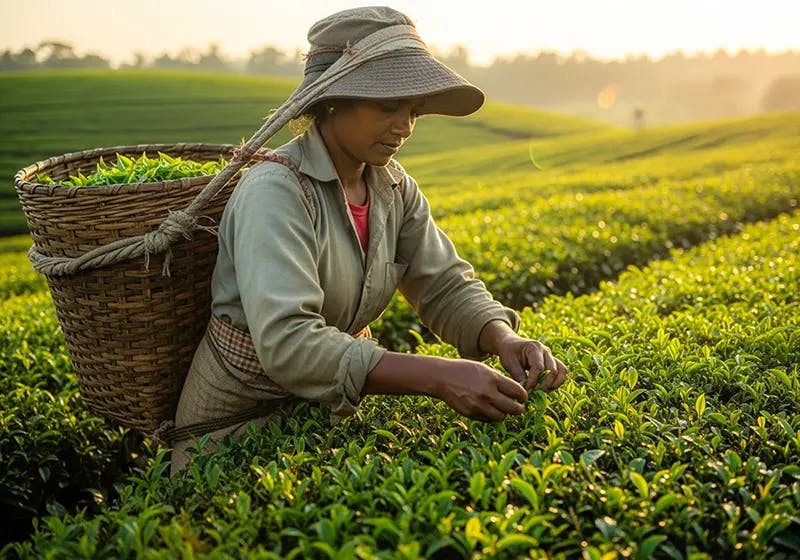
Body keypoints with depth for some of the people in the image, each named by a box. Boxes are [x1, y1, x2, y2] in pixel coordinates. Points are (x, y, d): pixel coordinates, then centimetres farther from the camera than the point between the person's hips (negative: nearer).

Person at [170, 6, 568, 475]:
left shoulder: (395, 188, -3)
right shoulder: (274, 192, -26)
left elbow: (446, 287, -1)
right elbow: (286, 342, -35)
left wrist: (505, 339, -22)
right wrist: (438, 377, -40)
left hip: (333, 409, 6)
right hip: (238, 421, -5)